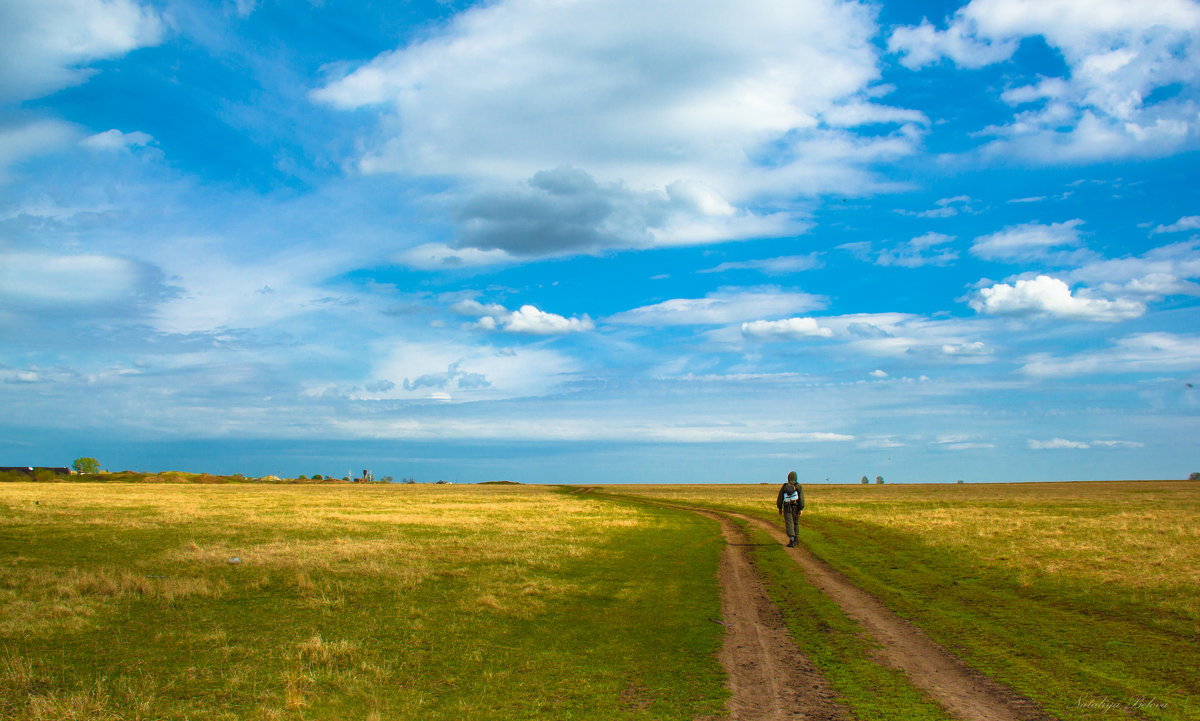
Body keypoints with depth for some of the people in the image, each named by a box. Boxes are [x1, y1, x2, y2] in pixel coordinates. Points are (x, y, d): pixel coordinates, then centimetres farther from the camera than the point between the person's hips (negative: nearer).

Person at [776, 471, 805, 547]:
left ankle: (792, 541, -16)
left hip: (787, 509, -1)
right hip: (796, 508, 1)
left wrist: (780, 509, 12)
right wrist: (801, 509, -11)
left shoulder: (784, 486, 0)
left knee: (789, 524, -4)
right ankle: (796, 539, 26)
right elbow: (801, 498, -11)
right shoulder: (798, 486, -3)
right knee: (796, 523, 20)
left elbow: (780, 499, 2)